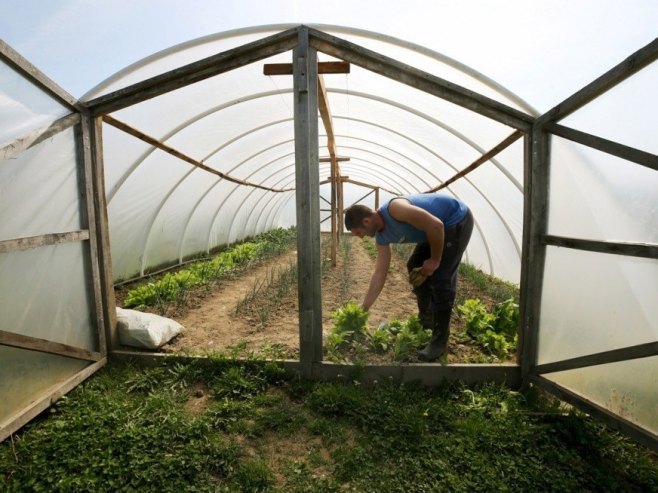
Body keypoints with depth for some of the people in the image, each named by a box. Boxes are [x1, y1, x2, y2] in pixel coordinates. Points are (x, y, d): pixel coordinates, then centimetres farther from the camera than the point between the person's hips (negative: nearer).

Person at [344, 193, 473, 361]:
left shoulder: (394, 209, -31)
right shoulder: (382, 237, -3)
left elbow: (436, 225, -32)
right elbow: (380, 273, 1)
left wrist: (435, 260, -19)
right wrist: (364, 307, 3)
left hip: (458, 220, -9)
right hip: (438, 228, 9)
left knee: (441, 278, -14)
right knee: (415, 267, 12)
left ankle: (440, 340, -4)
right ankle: (426, 319, 28)